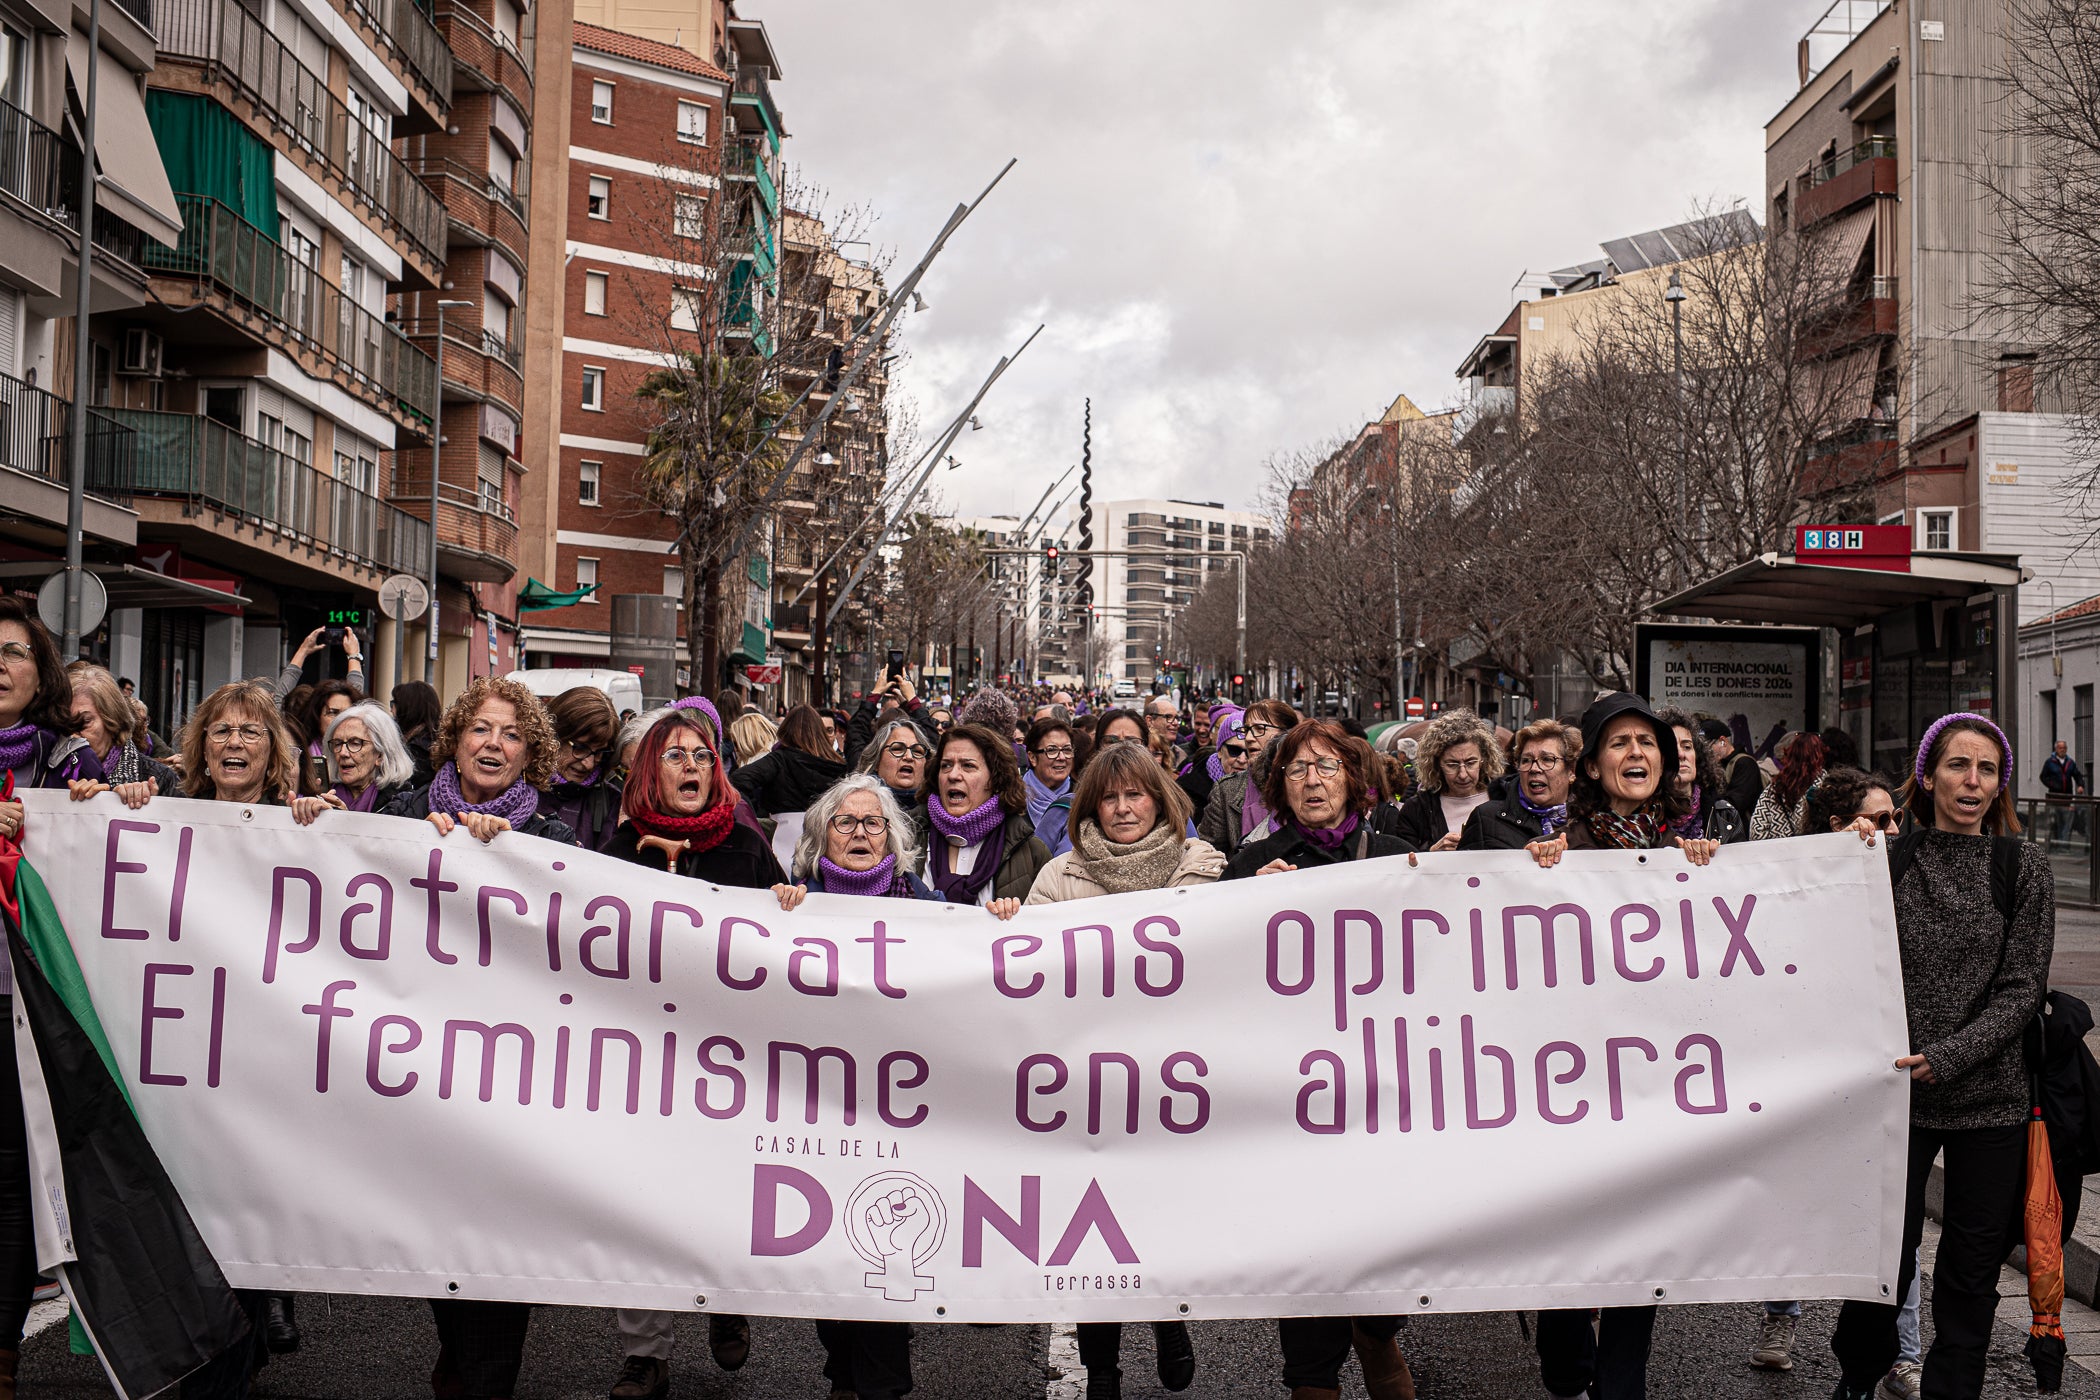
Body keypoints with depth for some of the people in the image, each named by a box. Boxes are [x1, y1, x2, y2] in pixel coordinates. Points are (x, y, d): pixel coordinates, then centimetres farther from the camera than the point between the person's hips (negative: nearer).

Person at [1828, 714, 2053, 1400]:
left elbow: (2022, 988, -4)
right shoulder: (1888, 858, 1)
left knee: (1970, 1272, 8)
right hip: (1897, 1092, 0)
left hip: (1989, 1095, 1)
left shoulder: (2023, 865, 1)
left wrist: (1946, 1057, -14)